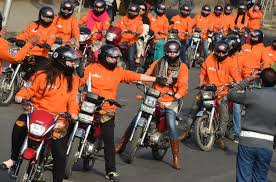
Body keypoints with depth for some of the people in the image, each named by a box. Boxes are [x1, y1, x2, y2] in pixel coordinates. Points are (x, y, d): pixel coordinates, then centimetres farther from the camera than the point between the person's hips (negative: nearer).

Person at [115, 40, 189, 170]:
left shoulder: (182, 67, 1)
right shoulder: (158, 63, 8)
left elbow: (183, 85, -10)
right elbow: (146, 75, 4)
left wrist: (178, 94, -30)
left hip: (170, 102, -3)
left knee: (171, 126, -19)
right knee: (136, 120, -1)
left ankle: (176, 157, -11)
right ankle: (121, 145, 16)